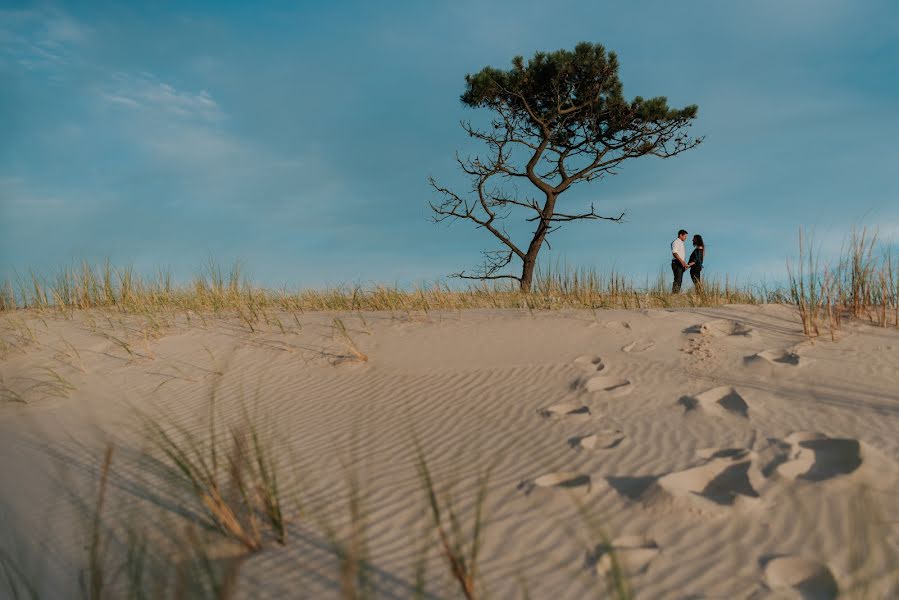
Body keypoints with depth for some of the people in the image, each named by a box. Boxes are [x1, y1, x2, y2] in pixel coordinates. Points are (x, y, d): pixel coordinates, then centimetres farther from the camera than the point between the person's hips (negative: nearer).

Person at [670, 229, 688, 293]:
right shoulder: (676, 242, -6)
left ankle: (677, 293, 5)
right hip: (677, 263, -10)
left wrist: (684, 264, 15)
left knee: (680, 280, 6)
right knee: (677, 280, -16)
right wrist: (681, 261, -25)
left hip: (681, 264, 10)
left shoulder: (681, 243, 24)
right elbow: (674, 253, -18)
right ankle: (674, 293, -19)